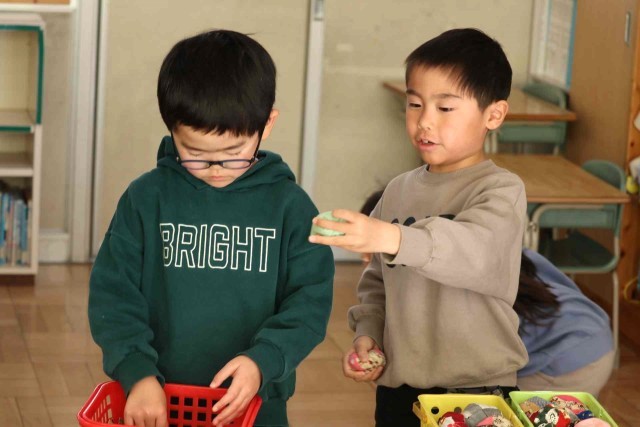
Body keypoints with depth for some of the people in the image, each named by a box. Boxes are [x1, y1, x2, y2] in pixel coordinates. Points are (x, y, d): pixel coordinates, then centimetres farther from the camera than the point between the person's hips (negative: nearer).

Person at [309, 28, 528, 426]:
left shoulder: (501, 190, -8)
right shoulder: (399, 191, 9)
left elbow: (475, 251, -28)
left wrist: (393, 239, -42)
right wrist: (367, 334, -1)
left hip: (477, 392, -5)